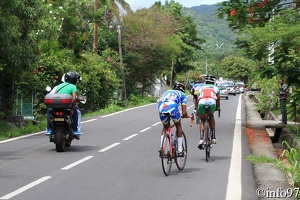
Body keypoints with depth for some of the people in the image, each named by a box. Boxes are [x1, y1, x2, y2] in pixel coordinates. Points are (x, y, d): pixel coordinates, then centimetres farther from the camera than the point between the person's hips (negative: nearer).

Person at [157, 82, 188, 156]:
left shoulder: (166, 92, 42)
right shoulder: (182, 94, 31)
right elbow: (184, 113, 21)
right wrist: (186, 115, 45)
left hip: (161, 107, 3)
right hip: (172, 106, -3)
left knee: (165, 127, 29)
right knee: (178, 125, 24)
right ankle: (180, 150, 22)